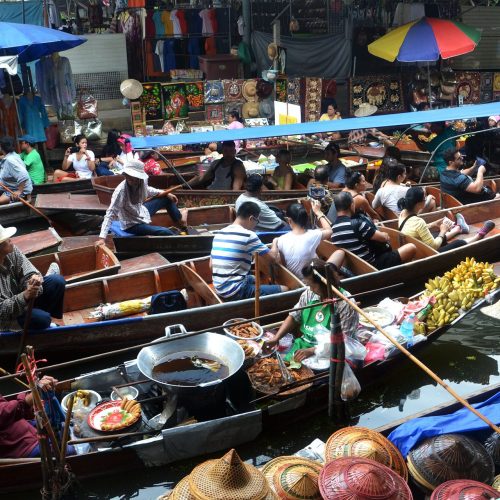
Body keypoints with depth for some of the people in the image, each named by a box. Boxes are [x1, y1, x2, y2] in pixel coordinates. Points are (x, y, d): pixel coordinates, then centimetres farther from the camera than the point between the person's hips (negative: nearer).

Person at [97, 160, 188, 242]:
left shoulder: (142, 181, -16)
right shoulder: (121, 191, -35)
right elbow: (110, 214, -36)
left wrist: (165, 193, 6)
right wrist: (102, 237, -44)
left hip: (141, 212, 7)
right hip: (132, 225, -7)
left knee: (167, 198, 15)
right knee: (167, 233, -20)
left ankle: (180, 219, 41)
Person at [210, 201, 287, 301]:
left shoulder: (219, 234, 9)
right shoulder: (248, 235, -14)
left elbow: (212, 265, 16)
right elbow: (272, 259, -8)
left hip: (219, 289, 9)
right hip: (236, 292, -9)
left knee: (253, 278, 35)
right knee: (284, 290, -4)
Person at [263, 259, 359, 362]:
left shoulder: (345, 304, -17)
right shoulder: (309, 293, 0)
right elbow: (294, 317, 10)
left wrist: (312, 351, -26)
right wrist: (276, 338, -4)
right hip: (303, 345, 5)